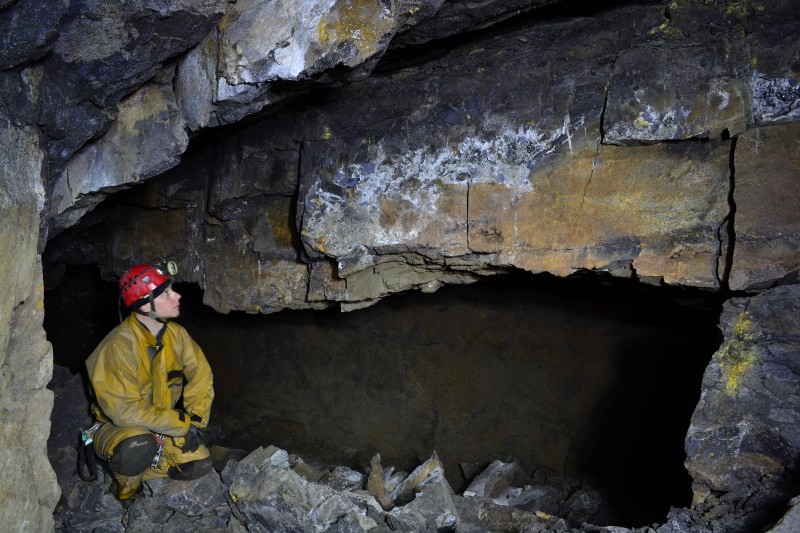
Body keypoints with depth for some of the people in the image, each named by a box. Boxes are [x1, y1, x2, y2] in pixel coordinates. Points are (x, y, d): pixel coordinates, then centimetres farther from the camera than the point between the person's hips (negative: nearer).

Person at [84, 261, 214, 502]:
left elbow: (201, 375, -1)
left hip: (162, 426, 6)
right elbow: (124, 410, -30)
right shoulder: (118, 346, -28)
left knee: (199, 465, -13)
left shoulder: (176, 334, -8)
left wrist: (196, 420, -14)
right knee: (139, 446, -38)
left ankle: (137, 471, 9)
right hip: (117, 427, -5)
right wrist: (182, 424, -27)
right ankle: (126, 490, -5)